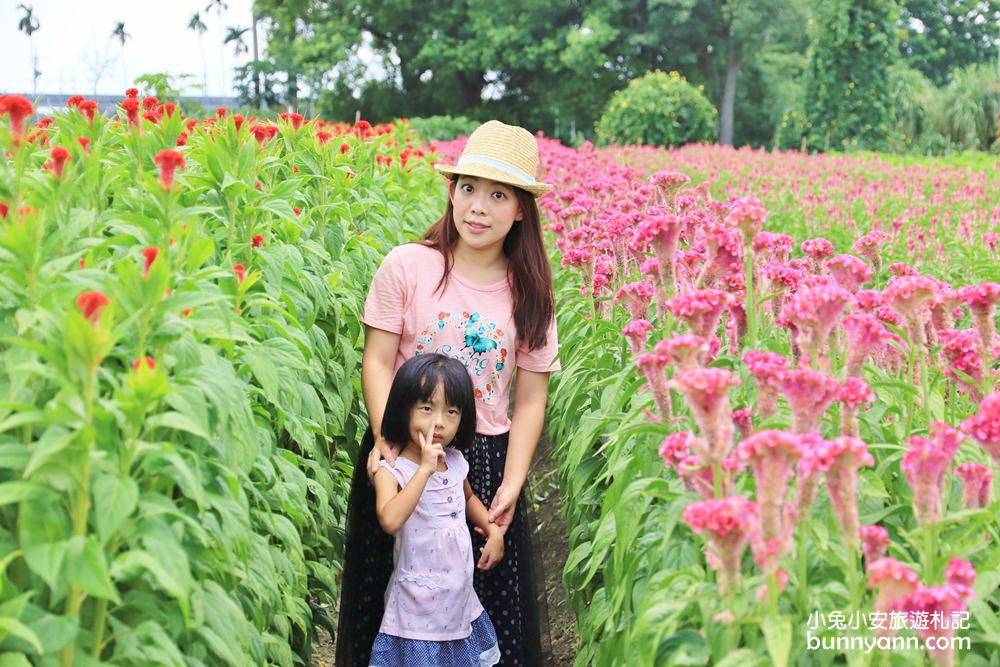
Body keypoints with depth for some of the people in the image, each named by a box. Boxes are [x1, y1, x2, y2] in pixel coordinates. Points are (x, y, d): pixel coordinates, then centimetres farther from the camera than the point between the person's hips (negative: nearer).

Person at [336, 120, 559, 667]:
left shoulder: (528, 293, 1)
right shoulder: (408, 266, -6)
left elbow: (531, 399, 2)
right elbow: (377, 362, -4)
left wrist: (512, 485, -7)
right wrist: (386, 440, -18)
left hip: (485, 462, 2)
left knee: (494, 609, 6)